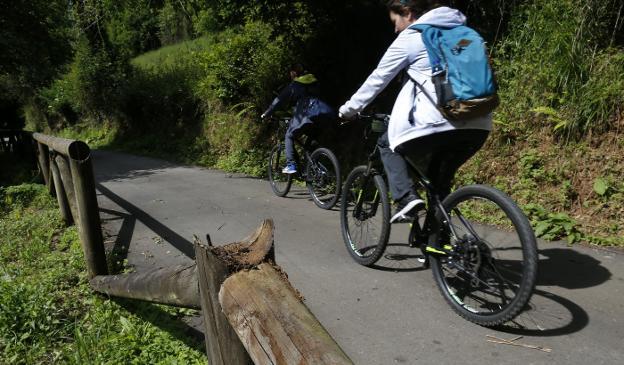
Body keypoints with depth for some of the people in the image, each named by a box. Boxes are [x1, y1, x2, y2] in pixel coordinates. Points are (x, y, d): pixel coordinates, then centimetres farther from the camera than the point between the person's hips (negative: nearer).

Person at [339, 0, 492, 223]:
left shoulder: (409, 38, 3)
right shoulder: (458, 30, 25)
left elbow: (377, 80, 8)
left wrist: (348, 109, 21)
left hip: (440, 123, -7)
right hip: (478, 125, 7)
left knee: (388, 144, 18)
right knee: (440, 179, 23)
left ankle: (406, 198, -1)